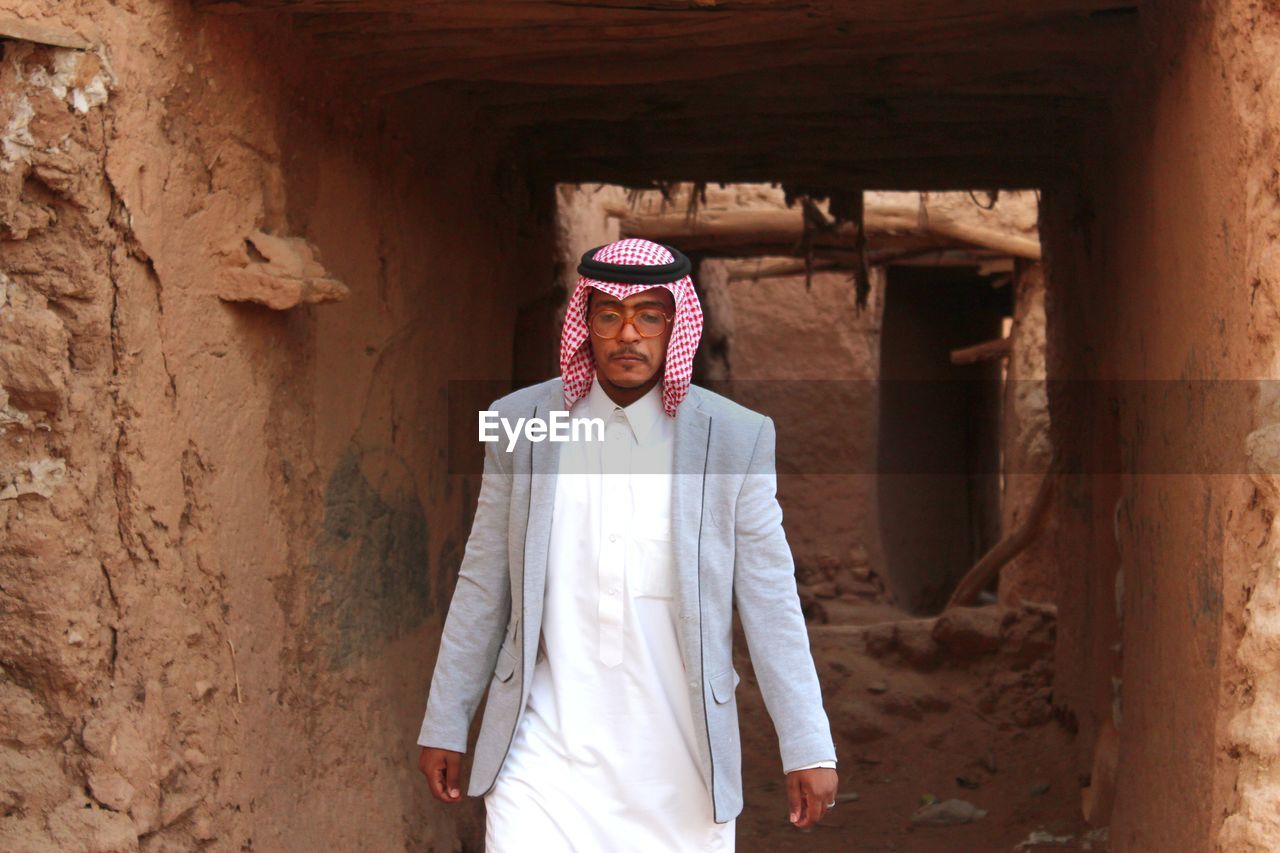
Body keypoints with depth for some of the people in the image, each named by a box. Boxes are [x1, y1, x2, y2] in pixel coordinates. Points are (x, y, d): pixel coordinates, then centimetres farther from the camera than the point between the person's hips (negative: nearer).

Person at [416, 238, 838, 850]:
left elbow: (770, 605, 0)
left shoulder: (737, 439, -2)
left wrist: (808, 748, -3)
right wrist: (443, 726, 11)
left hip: (678, 764, 0)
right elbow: (482, 589, 8)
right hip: (545, 750, 0)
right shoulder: (520, 423, 2)